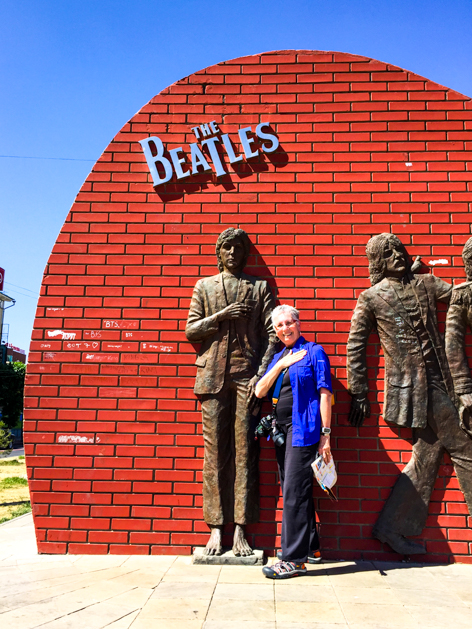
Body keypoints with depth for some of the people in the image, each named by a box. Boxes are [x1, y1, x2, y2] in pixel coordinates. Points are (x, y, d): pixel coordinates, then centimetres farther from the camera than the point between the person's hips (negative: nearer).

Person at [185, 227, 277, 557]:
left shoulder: (260, 287, 12)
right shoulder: (204, 286, 15)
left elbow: (273, 333, 4)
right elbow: (190, 330, 8)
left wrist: (261, 373, -7)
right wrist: (221, 316, -7)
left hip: (247, 376, -1)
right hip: (213, 376, 1)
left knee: (245, 452, -1)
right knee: (215, 452, 2)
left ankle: (240, 530, 5)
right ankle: (216, 528, 8)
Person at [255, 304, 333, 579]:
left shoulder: (314, 352, -2)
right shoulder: (278, 356, 17)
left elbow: (324, 394, -8)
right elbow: (260, 391, 7)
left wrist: (325, 434, -13)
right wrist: (280, 365, -3)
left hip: (303, 428, -7)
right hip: (281, 430, 7)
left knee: (294, 491, -9)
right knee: (293, 491, 14)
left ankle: (294, 559, -2)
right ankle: (310, 547, 29)